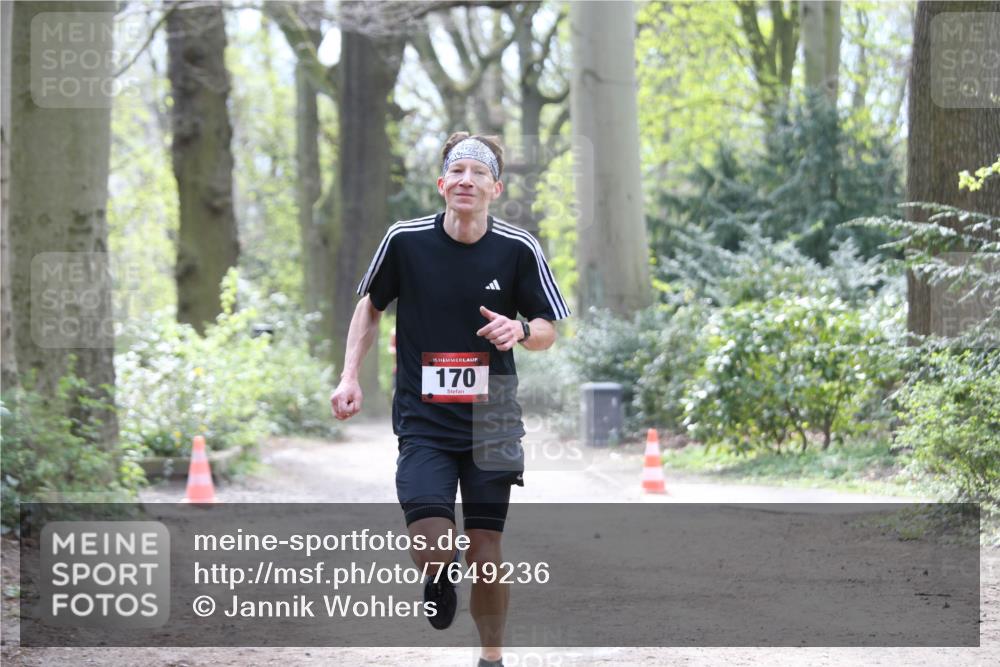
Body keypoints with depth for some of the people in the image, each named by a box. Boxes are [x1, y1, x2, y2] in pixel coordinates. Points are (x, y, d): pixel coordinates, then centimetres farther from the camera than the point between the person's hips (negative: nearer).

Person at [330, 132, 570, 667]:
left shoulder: (519, 250, -5)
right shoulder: (406, 240, -5)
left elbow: (548, 330, 4)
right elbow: (370, 305, 12)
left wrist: (521, 331, -19)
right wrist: (350, 377, 3)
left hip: (491, 421, 1)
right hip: (422, 418, -1)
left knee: (486, 550, 0)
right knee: (431, 549, -15)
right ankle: (442, 576, 22)